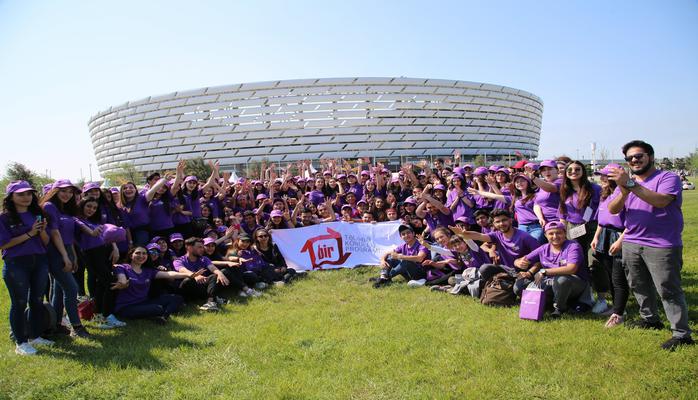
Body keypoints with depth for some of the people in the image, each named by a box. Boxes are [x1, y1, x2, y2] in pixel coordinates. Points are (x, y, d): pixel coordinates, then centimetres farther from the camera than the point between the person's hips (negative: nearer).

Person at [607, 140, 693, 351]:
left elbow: (661, 201, -26)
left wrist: (630, 184, -31)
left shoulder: (668, 177, -6)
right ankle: (650, 319, 33)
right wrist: (624, 192, -20)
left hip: (661, 246, -6)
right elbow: (613, 210, 0)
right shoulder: (627, 182, 12)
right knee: (639, 286, 16)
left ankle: (681, 334, 3)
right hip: (631, 244, 7)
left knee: (668, 290, -5)